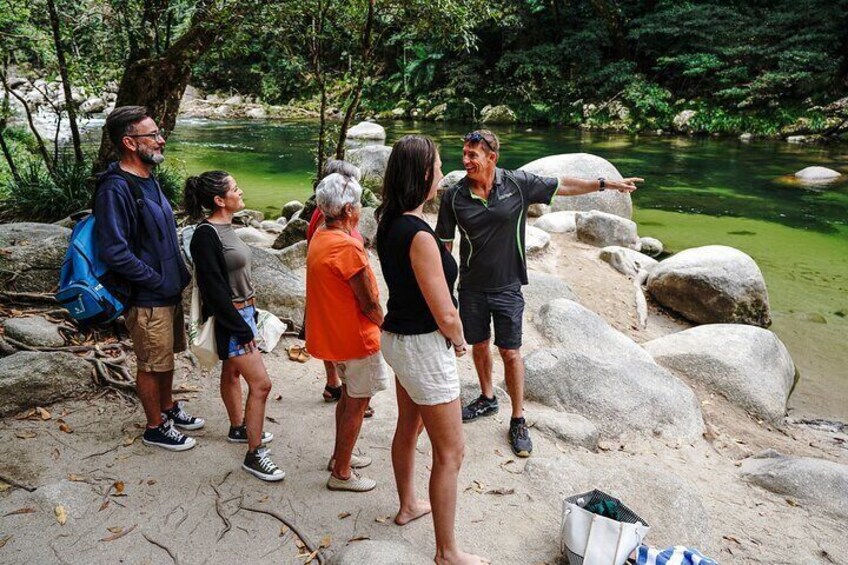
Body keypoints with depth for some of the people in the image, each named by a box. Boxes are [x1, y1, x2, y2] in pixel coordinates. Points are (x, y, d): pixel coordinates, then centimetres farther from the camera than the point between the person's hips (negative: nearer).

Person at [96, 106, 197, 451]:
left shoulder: (148, 179, 7)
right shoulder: (114, 189, -22)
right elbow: (116, 253, -26)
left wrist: (180, 274, 9)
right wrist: (160, 282, -19)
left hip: (169, 290, 9)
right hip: (146, 299, -8)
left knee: (166, 357, 22)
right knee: (152, 364, 7)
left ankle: (168, 409, 41)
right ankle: (156, 428, 24)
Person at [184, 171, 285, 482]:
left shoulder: (224, 228, 7)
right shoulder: (206, 235, -21)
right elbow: (213, 288, -22)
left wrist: (250, 313, 17)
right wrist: (241, 329, -19)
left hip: (242, 313, 9)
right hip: (230, 319, -9)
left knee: (232, 372, 23)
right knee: (260, 383, -9)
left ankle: (239, 428, 40)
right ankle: (254, 455, 1)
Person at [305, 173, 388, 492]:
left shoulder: (319, 238, 2)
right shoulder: (347, 247, -27)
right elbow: (369, 303, -20)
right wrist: (385, 326, -4)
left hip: (332, 332, 9)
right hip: (356, 337, -9)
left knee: (349, 395, 25)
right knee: (357, 404, 6)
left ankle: (340, 456, 39)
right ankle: (341, 474, 19)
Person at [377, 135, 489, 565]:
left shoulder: (390, 223, 1)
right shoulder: (419, 235, -27)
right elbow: (445, 314, -24)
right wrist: (459, 342, -4)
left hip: (397, 336, 9)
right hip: (424, 347, -9)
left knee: (408, 429, 27)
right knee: (450, 452, 5)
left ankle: (408, 506, 49)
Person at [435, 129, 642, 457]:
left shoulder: (517, 184, -10)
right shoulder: (454, 196, -8)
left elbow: (564, 186, 2)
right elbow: (444, 243, -1)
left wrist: (606, 184, 4)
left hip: (507, 286, -1)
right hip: (471, 287, 2)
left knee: (510, 353, 2)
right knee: (479, 345, 16)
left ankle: (518, 421, 18)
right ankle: (487, 399, 41)